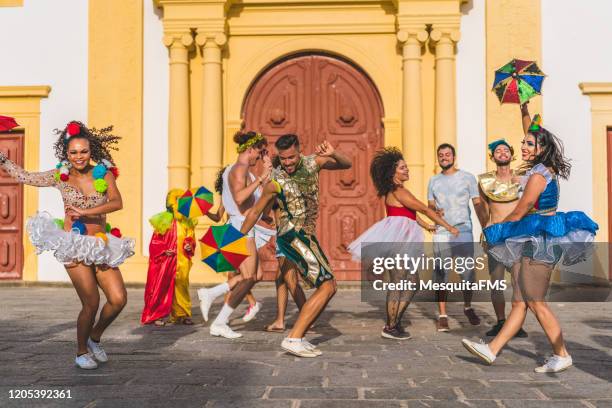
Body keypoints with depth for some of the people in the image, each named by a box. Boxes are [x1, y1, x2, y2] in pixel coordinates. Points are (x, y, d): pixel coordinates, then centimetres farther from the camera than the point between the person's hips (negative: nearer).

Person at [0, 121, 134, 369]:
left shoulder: (104, 173, 2)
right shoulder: (60, 176, 4)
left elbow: (117, 203, -12)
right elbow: (23, 176, 13)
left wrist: (85, 212, -20)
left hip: (101, 245, 2)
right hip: (73, 246, -2)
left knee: (119, 299, -8)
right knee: (91, 303, -7)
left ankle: (95, 338, 21)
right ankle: (82, 351, 19)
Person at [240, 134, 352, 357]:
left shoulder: (312, 162, 3)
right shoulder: (275, 181, -9)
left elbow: (347, 164, 9)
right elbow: (255, 212, 1)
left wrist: (333, 154, -13)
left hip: (307, 236, 8)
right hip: (293, 235, -8)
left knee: (328, 287, 9)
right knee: (327, 286, -15)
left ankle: (298, 339, 7)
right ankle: (293, 339, -17)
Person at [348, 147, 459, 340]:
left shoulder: (393, 191, 18)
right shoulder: (399, 192, -13)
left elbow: (410, 213, 30)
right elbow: (426, 210, -10)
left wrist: (426, 225, 32)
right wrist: (449, 227, -5)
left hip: (402, 241, 10)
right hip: (397, 239, -10)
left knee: (412, 282, 13)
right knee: (397, 284, -4)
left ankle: (395, 322, 18)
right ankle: (390, 328, 4)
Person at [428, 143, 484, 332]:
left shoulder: (467, 178, 4)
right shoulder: (433, 181, 12)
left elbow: (477, 204, 0)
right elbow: (430, 206, 14)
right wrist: (435, 211, -11)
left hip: (464, 233, -1)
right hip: (441, 235, 2)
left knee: (467, 273, 4)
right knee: (441, 274, -2)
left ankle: (468, 307, 27)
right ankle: (442, 315, 5)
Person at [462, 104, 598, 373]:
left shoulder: (538, 175, -15)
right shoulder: (546, 169, 12)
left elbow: (519, 213, -12)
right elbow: (533, 132, 29)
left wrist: (494, 231, 1)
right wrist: (524, 109, 32)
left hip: (541, 242, -10)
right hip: (536, 242, 10)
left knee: (536, 302, -3)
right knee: (519, 301, 7)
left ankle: (562, 356, 7)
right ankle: (492, 350, 10)